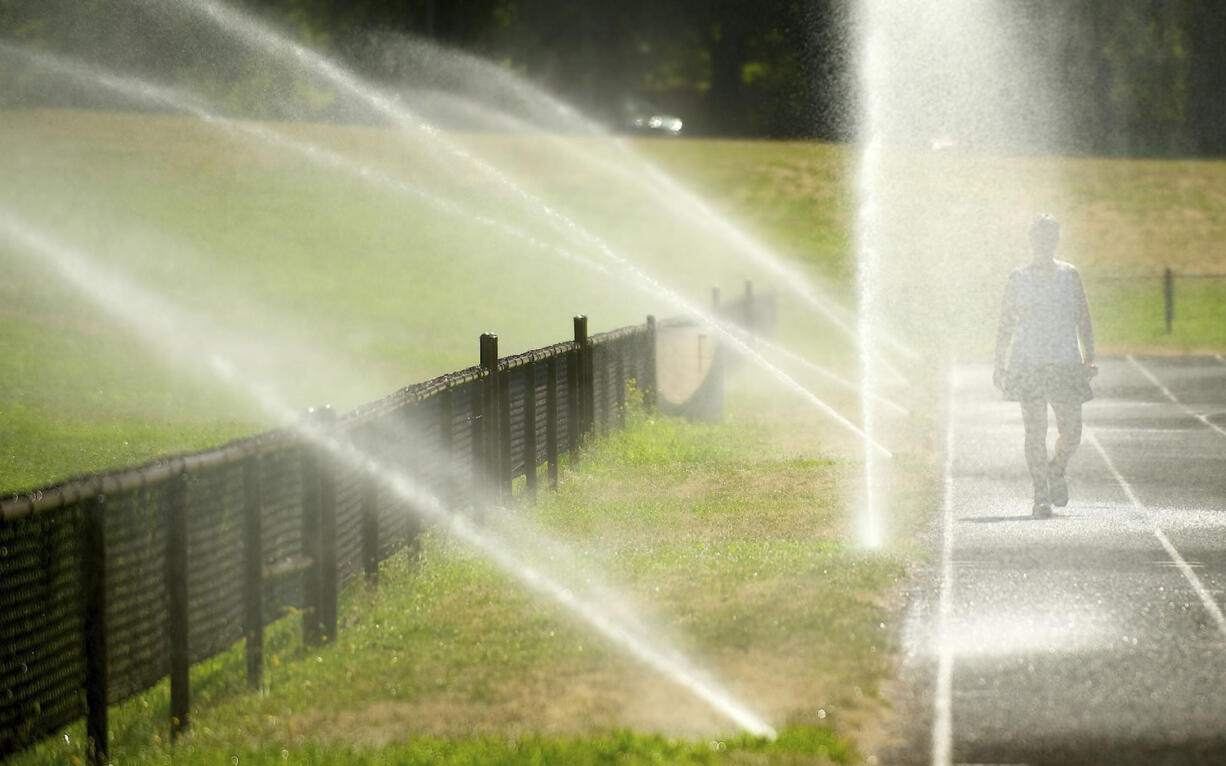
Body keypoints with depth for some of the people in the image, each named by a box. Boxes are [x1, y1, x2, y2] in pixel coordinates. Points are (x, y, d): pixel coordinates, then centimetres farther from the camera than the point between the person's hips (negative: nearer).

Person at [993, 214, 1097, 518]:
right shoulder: (1018, 278, 5)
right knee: (1035, 430, -6)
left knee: (1071, 431, -2)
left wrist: (1089, 359, 0)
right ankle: (1041, 495, -1)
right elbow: (1005, 324, 8)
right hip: (1027, 362, -1)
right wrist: (1000, 365, 4)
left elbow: (1084, 320, 9)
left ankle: (1056, 471, 29)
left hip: (1066, 364, 1)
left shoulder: (1069, 275, 7)